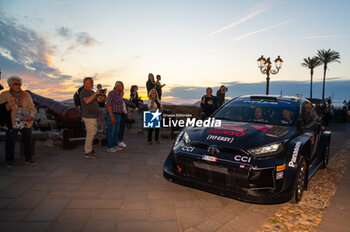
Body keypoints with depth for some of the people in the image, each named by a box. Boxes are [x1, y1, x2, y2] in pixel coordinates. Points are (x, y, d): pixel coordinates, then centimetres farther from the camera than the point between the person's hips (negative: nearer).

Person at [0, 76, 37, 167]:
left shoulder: (26, 95, 9)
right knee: (10, 143, 2)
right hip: (12, 124, -2)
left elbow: (32, 108, 8)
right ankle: (10, 160, 18)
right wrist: (9, 105, -20)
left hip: (26, 123, 2)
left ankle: (28, 159, 17)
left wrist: (31, 115, -12)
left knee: (28, 141, 4)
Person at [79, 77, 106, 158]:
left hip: (92, 116, 10)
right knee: (91, 134, -4)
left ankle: (87, 148, 30)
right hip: (89, 117, -10)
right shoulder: (83, 93, -16)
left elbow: (100, 100, 9)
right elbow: (87, 101, -36)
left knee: (93, 132, 18)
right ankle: (88, 153, 5)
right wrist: (95, 93, -35)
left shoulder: (91, 92, 14)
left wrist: (104, 94, -9)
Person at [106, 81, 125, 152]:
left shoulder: (119, 94, 13)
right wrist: (112, 117, -23)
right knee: (111, 131, -3)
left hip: (118, 115, 9)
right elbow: (108, 105, -19)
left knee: (116, 131, 12)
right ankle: (109, 148, 5)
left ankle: (115, 146, 21)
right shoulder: (112, 93, -13)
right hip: (112, 114, -9)